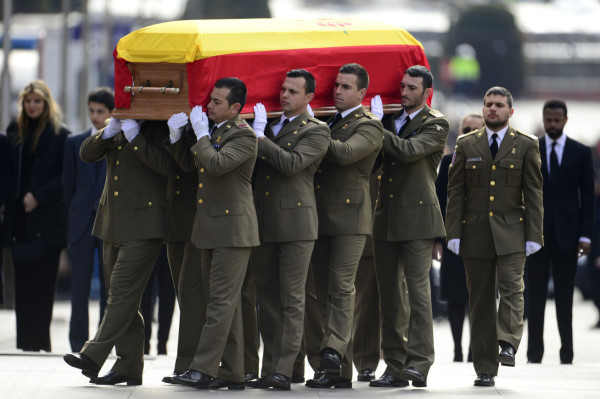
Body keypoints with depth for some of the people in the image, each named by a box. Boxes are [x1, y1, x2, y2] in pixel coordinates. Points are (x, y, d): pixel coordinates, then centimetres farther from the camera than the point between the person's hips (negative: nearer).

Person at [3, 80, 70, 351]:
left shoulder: (59, 135, -3)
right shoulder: (15, 131, 13)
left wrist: (38, 196, -13)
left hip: (46, 220, -5)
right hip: (19, 219, 5)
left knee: (42, 284, -5)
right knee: (22, 283, 3)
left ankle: (39, 341, -4)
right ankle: (24, 341, 5)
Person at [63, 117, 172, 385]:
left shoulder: (159, 128, -6)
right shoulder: (117, 128, 15)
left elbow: (166, 165, -20)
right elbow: (87, 154, 8)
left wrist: (134, 135, -21)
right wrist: (110, 131, -7)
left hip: (142, 225, -8)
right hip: (112, 222, 8)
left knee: (122, 292, -12)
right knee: (118, 294, 9)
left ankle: (93, 357, -16)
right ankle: (129, 368, 13)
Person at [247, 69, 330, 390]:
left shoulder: (316, 131, -2)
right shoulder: (270, 125, 18)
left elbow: (292, 163, -17)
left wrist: (260, 138, -12)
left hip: (296, 223, -6)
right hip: (263, 224, 7)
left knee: (292, 300, -6)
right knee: (267, 299, 7)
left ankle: (284, 371, -10)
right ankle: (268, 370, 10)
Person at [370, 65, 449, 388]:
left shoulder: (435, 125, -2)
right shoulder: (391, 120, 17)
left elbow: (408, 150, -17)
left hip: (417, 219, -6)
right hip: (386, 219, 6)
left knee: (418, 289, -12)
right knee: (390, 294, 5)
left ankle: (419, 364, -15)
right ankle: (395, 367, 8)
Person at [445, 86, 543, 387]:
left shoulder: (525, 145, 6)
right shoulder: (466, 145, 10)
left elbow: (533, 194, 3)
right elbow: (455, 192, 7)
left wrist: (533, 235, -4)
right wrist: (453, 233, -1)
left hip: (511, 233, -1)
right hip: (476, 233, 1)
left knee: (511, 286, -22)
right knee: (480, 300, 2)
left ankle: (508, 344, -26)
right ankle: (485, 369, 5)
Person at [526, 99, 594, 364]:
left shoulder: (581, 153, 5)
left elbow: (587, 196, 4)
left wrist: (585, 235, -4)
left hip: (567, 233, 0)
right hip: (536, 233, 0)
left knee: (565, 296, 2)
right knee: (536, 295, 1)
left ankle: (567, 352, 6)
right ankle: (534, 352, 3)